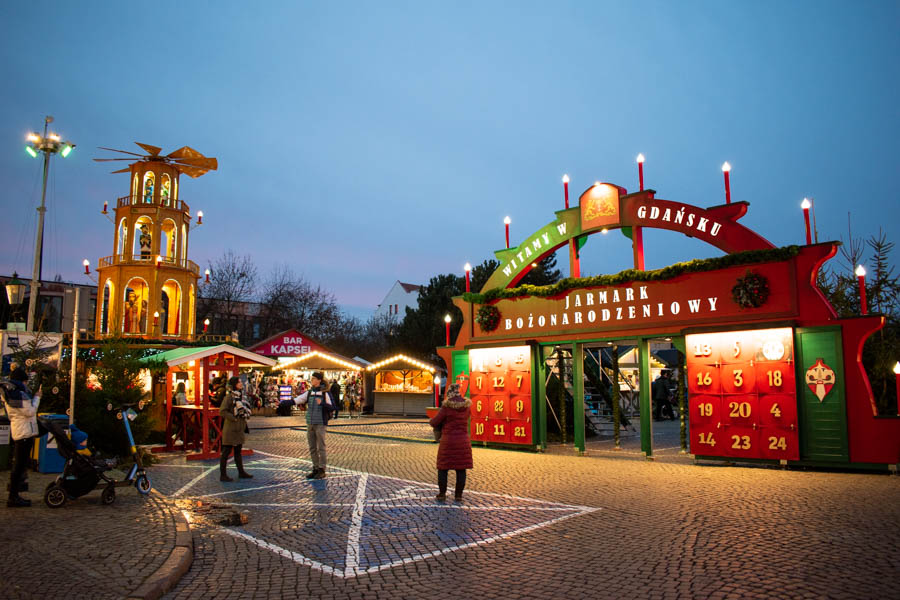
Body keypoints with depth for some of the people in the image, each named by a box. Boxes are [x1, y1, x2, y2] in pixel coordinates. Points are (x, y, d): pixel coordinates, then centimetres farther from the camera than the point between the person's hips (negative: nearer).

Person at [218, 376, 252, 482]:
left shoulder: (240, 395, 11)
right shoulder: (229, 396, -14)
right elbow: (222, 411, -20)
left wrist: (244, 421, 11)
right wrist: (233, 418, -19)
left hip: (239, 428, 8)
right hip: (230, 428, -8)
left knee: (238, 451, 15)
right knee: (226, 451, -1)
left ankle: (241, 472, 23)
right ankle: (223, 475, 6)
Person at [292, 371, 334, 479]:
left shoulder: (325, 393, -5)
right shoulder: (309, 392, 10)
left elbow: (332, 407, -9)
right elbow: (298, 400, 3)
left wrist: (322, 403, -25)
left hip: (320, 423, -5)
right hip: (310, 423, 6)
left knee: (320, 447, -2)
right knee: (312, 448, 9)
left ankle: (322, 470, 6)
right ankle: (315, 468, 19)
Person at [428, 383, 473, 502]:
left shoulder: (447, 407, -13)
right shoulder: (466, 406, 1)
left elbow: (434, 422, -9)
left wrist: (440, 426, 14)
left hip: (448, 441, -4)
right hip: (463, 441, 4)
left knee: (443, 468, 9)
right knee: (461, 469, 8)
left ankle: (442, 494, 11)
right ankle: (458, 495, 11)